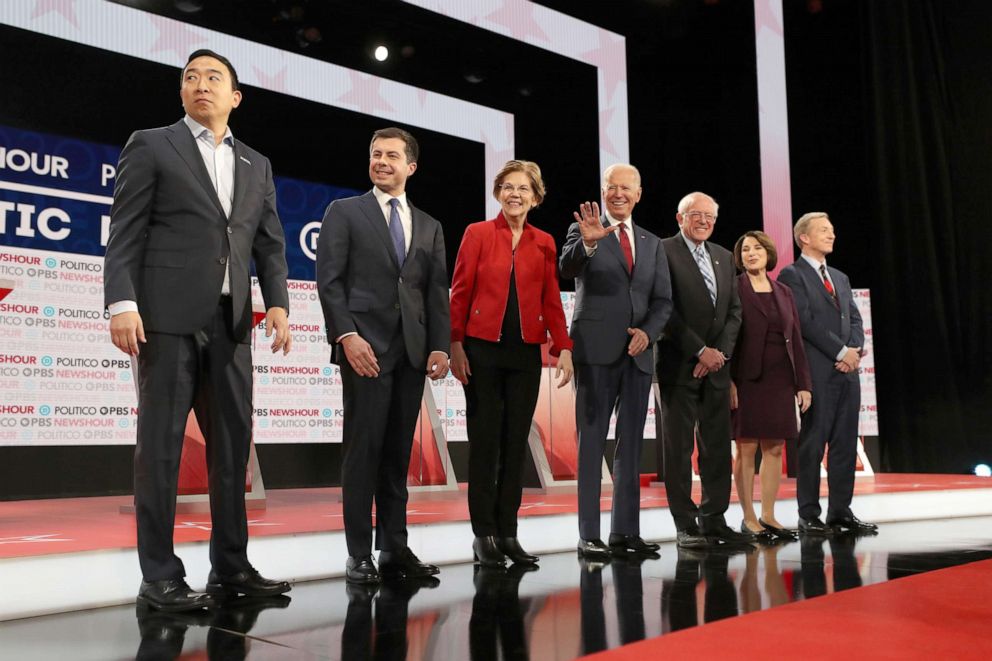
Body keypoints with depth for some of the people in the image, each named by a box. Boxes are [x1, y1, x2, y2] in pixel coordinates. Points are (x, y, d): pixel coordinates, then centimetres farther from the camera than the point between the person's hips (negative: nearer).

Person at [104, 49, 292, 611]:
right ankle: (160, 576, 5)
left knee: (233, 444, 6)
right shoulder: (151, 146, 6)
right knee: (161, 444, -1)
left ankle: (231, 565, 16)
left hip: (231, 322, 5)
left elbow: (270, 244, 14)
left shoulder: (257, 165, 19)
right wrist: (122, 303, -14)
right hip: (168, 316, -4)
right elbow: (125, 233, -1)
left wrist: (278, 303, -2)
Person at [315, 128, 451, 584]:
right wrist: (347, 335, -14)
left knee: (398, 452, 6)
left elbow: (437, 291, 13)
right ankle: (359, 554, 3)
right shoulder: (344, 212, 7)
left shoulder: (429, 226, 18)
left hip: (412, 352, 4)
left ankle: (394, 549, 13)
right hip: (365, 347, -4)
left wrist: (439, 346, 0)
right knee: (364, 448, -4)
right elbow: (329, 280, -2)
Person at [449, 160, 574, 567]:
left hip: (526, 353, 3)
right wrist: (455, 345, -8)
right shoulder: (478, 233, 3)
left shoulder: (544, 243, 10)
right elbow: (460, 292, -1)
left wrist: (563, 348, 0)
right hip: (483, 350, -3)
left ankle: (508, 533, 14)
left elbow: (551, 301, 9)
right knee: (484, 443, 2)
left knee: (516, 444, 6)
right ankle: (484, 534, 11)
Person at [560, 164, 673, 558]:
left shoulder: (652, 244, 17)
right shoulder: (583, 231, 4)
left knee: (631, 445, 7)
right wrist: (588, 243, -36)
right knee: (591, 442, -2)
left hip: (638, 353, 5)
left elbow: (663, 301, 14)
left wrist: (648, 332, -5)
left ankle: (626, 532, 14)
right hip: (596, 351, -5)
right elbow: (567, 269, -17)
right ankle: (589, 535, 1)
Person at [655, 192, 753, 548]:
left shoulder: (723, 256, 16)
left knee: (718, 445, 7)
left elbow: (734, 310, 13)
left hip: (716, 364, 6)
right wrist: (700, 351, -13)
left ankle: (714, 520, 15)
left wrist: (720, 352, -3)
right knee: (678, 446, 1)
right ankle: (686, 525, 8)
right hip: (679, 365, -6)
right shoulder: (664, 251, -4)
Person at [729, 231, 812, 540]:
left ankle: (768, 516, 16)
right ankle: (749, 518, 7)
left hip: (780, 379, 5)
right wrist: (728, 380, -15)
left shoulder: (783, 292, 14)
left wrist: (803, 383, 8)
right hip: (747, 378, -5)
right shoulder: (734, 289, -1)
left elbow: (795, 339, 13)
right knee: (747, 448, -1)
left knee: (775, 448, 7)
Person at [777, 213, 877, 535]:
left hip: (847, 369, 7)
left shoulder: (840, 278, 22)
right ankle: (809, 515, 4)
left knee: (845, 442, 7)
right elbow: (805, 321, -11)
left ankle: (841, 511, 14)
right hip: (818, 372, -7)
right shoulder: (792, 275, -2)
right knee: (813, 442, -3)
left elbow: (855, 319, 16)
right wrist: (841, 351, -12)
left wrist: (855, 350, -3)